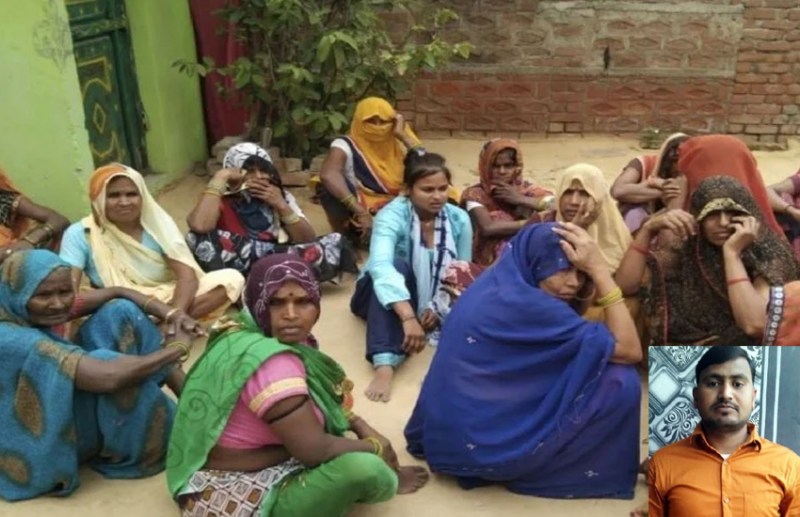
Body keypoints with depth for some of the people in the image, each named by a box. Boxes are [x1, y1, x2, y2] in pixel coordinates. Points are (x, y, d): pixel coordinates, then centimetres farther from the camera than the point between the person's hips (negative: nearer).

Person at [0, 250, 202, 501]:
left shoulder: (24, 316, -4)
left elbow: (115, 294, 2)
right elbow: (107, 376, -41)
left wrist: (170, 315, -14)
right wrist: (178, 347, -26)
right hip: (43, 461, -9)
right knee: (112, 366, -33)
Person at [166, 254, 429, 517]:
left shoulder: (257, 334, -1)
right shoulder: (272, 362, -30)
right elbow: (315, 450, -27)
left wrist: (360, 425, 2)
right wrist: (375, 448, -10)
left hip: (253, 463, 10)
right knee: (363, 468, -23)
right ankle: (386, 480, 8)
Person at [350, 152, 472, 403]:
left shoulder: (459, 219, -11)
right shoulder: (392, 215, -24)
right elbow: (381, 266, -42)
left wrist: (439, 308, -28)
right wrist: (408, 317, -55)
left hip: (434, 306, 3)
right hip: (386, 301, -3)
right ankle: (384, 365, -50)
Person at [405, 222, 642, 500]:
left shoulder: (499, 282, 5)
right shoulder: (526, 304, -23)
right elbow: (630, 350, -19)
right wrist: (599, 269, -19)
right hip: (479, 442, -9)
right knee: (618, 381, -12)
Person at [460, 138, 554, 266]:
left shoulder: (527, 189, 5)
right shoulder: (475, 194, -1)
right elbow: (487, 228, -17)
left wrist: (520, 199, -9)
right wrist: (530, 223, -12)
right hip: (488, 266, -3)